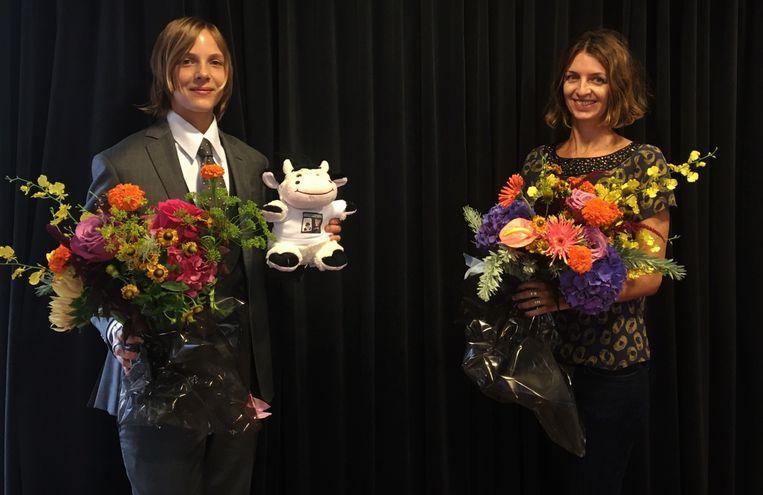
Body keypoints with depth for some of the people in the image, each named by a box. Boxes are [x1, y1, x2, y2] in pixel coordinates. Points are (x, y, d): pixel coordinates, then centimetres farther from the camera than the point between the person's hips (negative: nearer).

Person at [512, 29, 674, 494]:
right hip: (549, 351, 4)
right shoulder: (540, 160, 7)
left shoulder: (644, 162, -6)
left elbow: (649, 275, -10)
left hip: (613, 358, -4)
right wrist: (512, 278, -7)